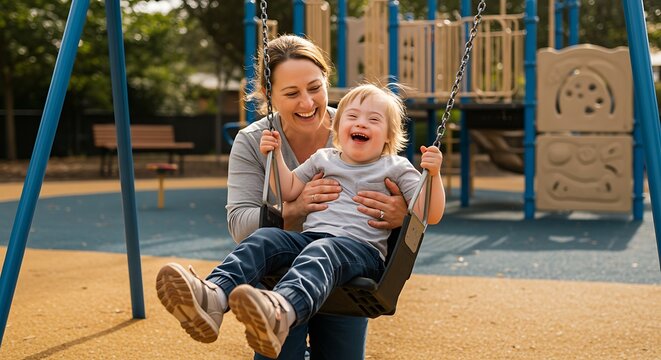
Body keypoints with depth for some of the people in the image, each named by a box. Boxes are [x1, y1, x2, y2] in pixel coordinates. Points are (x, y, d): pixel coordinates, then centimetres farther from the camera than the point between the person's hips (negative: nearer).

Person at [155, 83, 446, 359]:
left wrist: (433, 174, -8)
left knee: (321, 252, -38)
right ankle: (213, 296, -50)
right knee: (264, 238, -23)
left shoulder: (397, 169, 13)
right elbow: (288, 192, 31)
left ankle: (280, 311, -71)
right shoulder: (323, 159, 24)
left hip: (362, 247, -5)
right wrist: (276, 155, 21)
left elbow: (430, 215, 6)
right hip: (309, 236, 5)